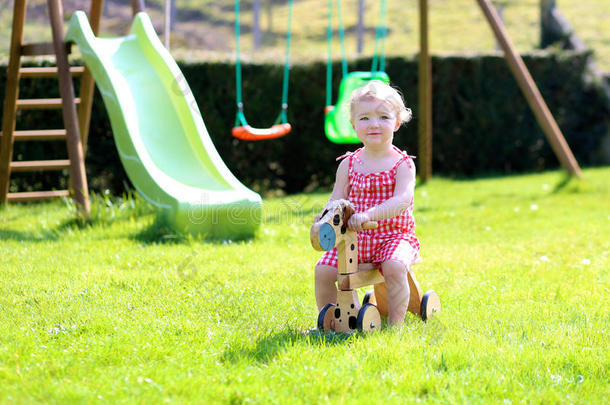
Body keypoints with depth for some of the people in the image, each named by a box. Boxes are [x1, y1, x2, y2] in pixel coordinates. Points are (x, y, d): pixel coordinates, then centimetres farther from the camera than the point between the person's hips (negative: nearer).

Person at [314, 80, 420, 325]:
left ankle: (395, 324, -19)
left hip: (394, 235, -4)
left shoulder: (402, 164, -6)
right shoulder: (348, 164, 7)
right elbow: (337, 199, 6)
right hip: (354, 237, 4)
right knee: (323, 271, -16)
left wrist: (369, 215, -37)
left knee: (394, 267, -34)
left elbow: (403, 199, -22)